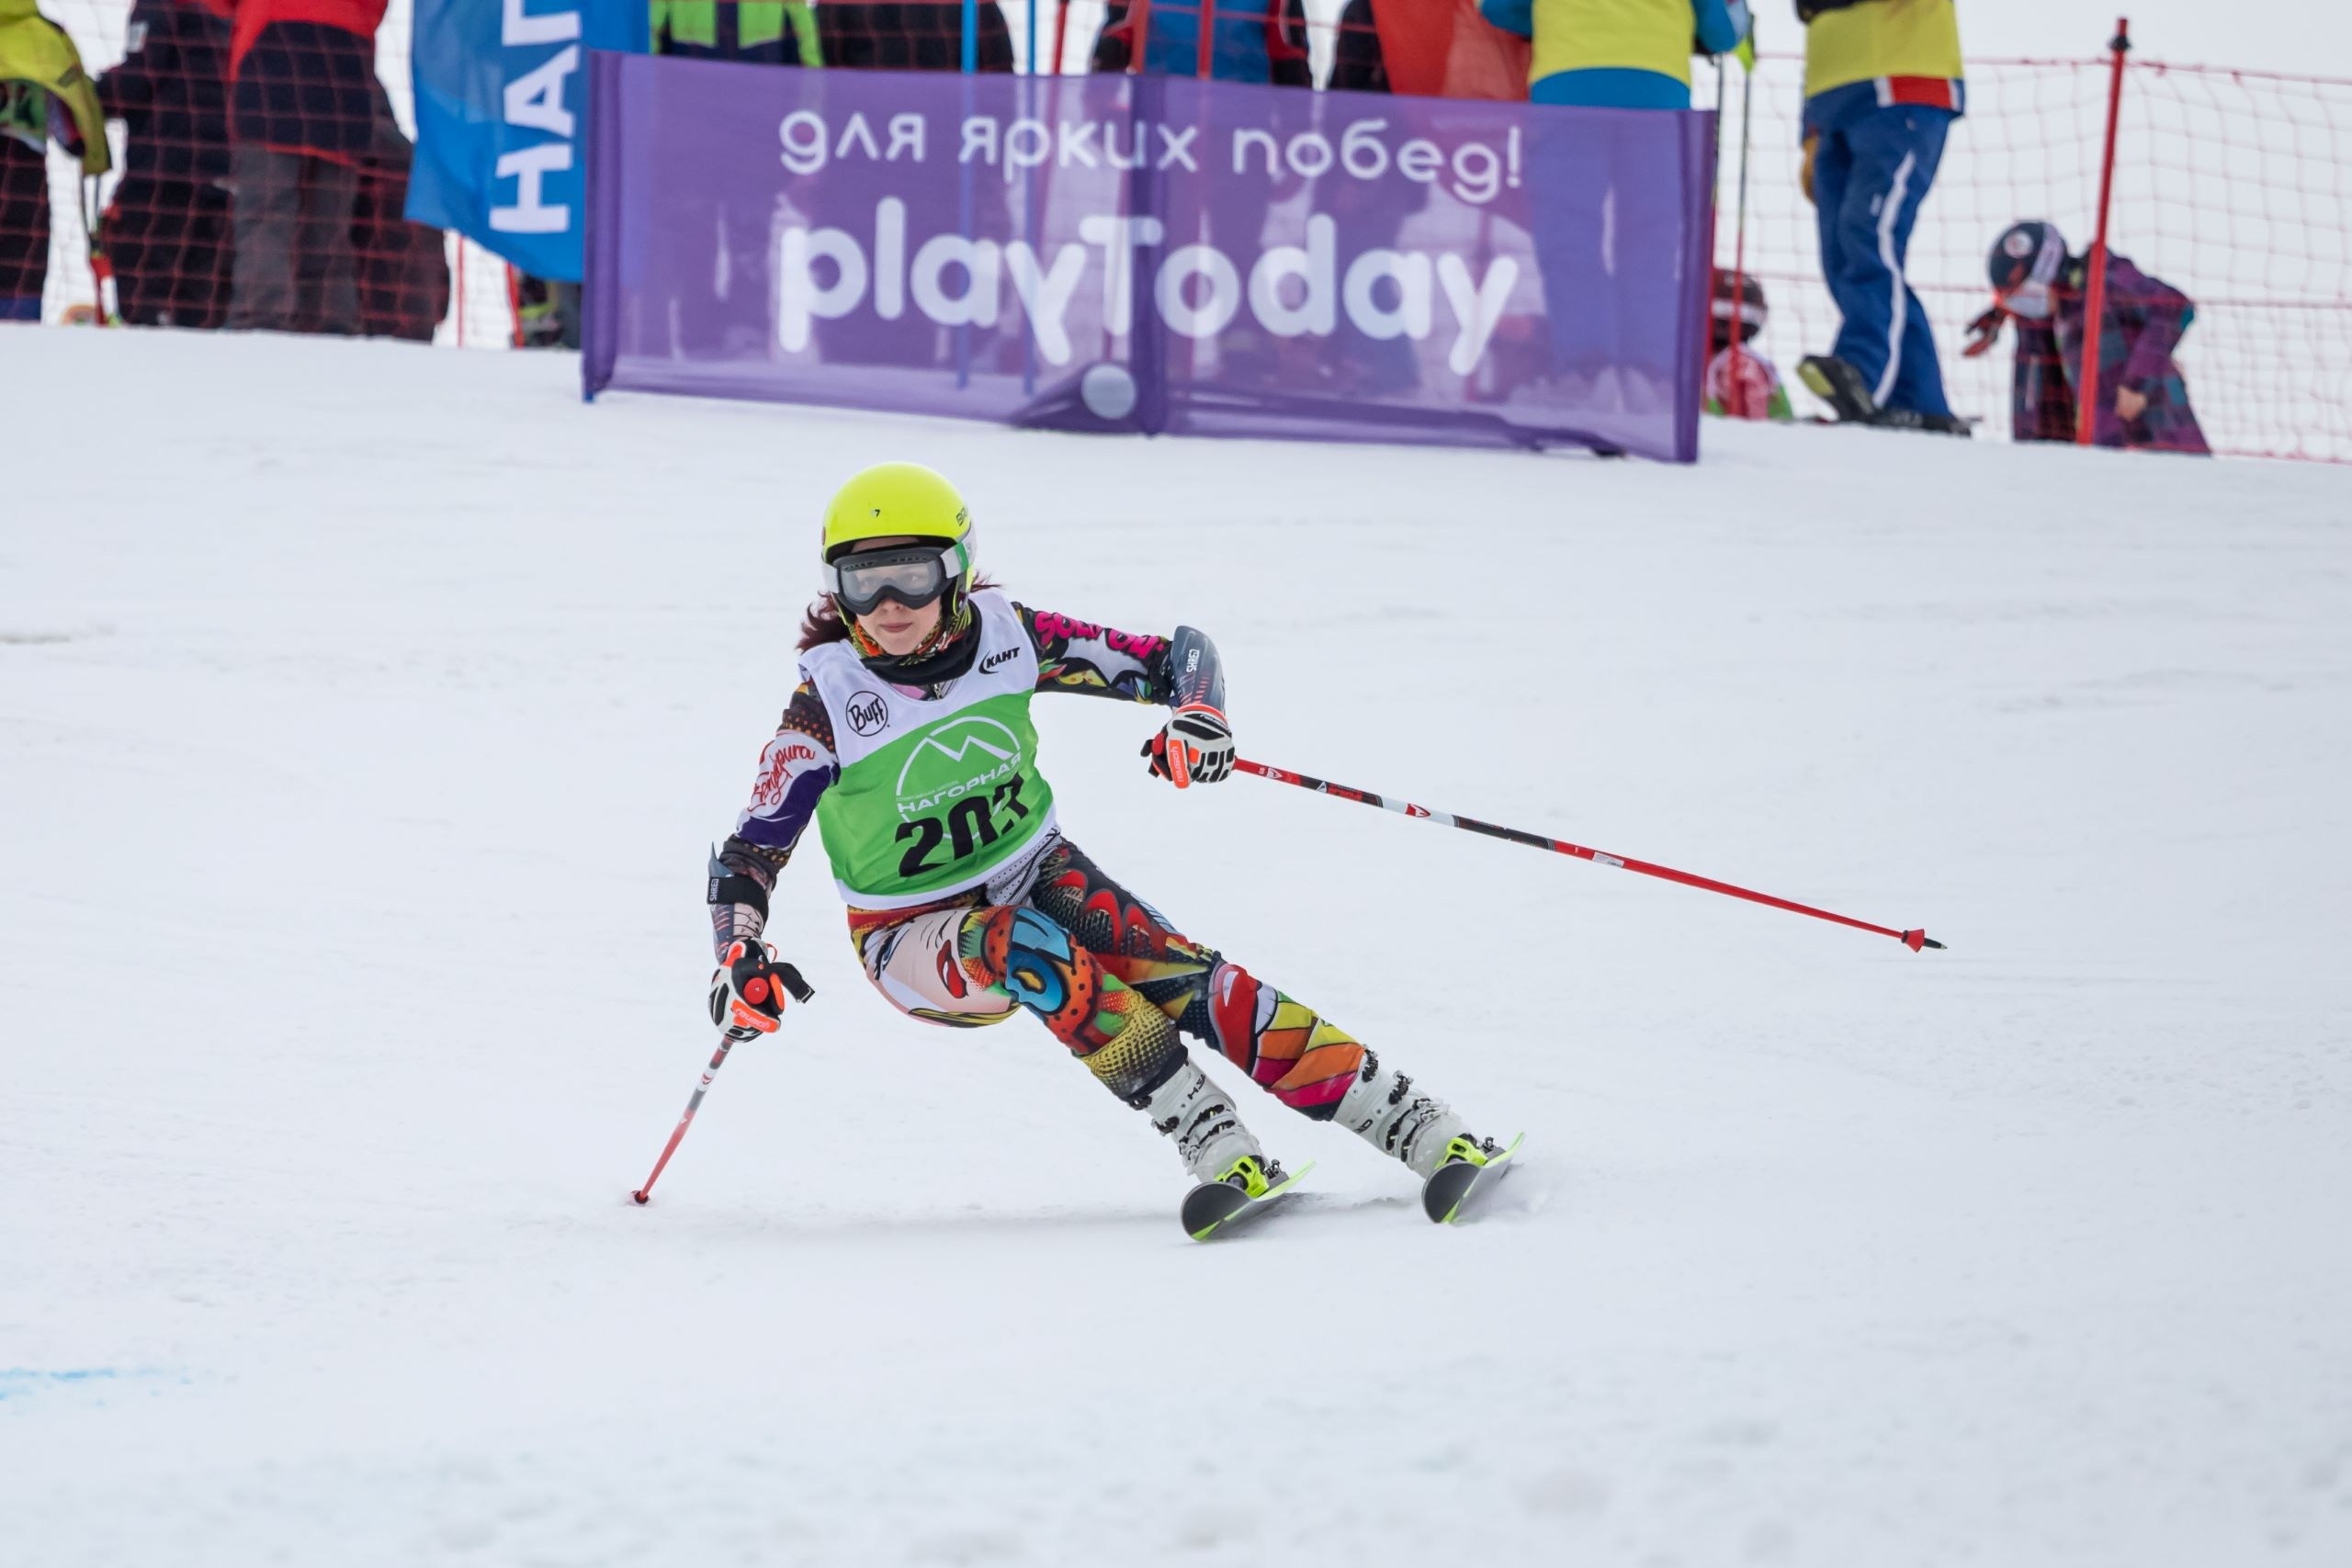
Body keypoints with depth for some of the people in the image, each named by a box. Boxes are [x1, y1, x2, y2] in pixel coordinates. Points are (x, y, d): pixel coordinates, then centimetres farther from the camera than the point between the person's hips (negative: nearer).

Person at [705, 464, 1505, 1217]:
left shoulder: (1005, 636, -13)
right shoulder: (830, 704, -19)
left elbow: (1175, 656, -5)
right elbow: (749, 851, -13)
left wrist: (1198, 716, -26)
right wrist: (738, 962, -30)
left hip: (1035, 870, 3)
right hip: (915, 932, -3)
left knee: (1181, 976, -21)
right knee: (1028, 951, -36)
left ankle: (1421, 1131, -22)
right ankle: (1214, 1145, -37)